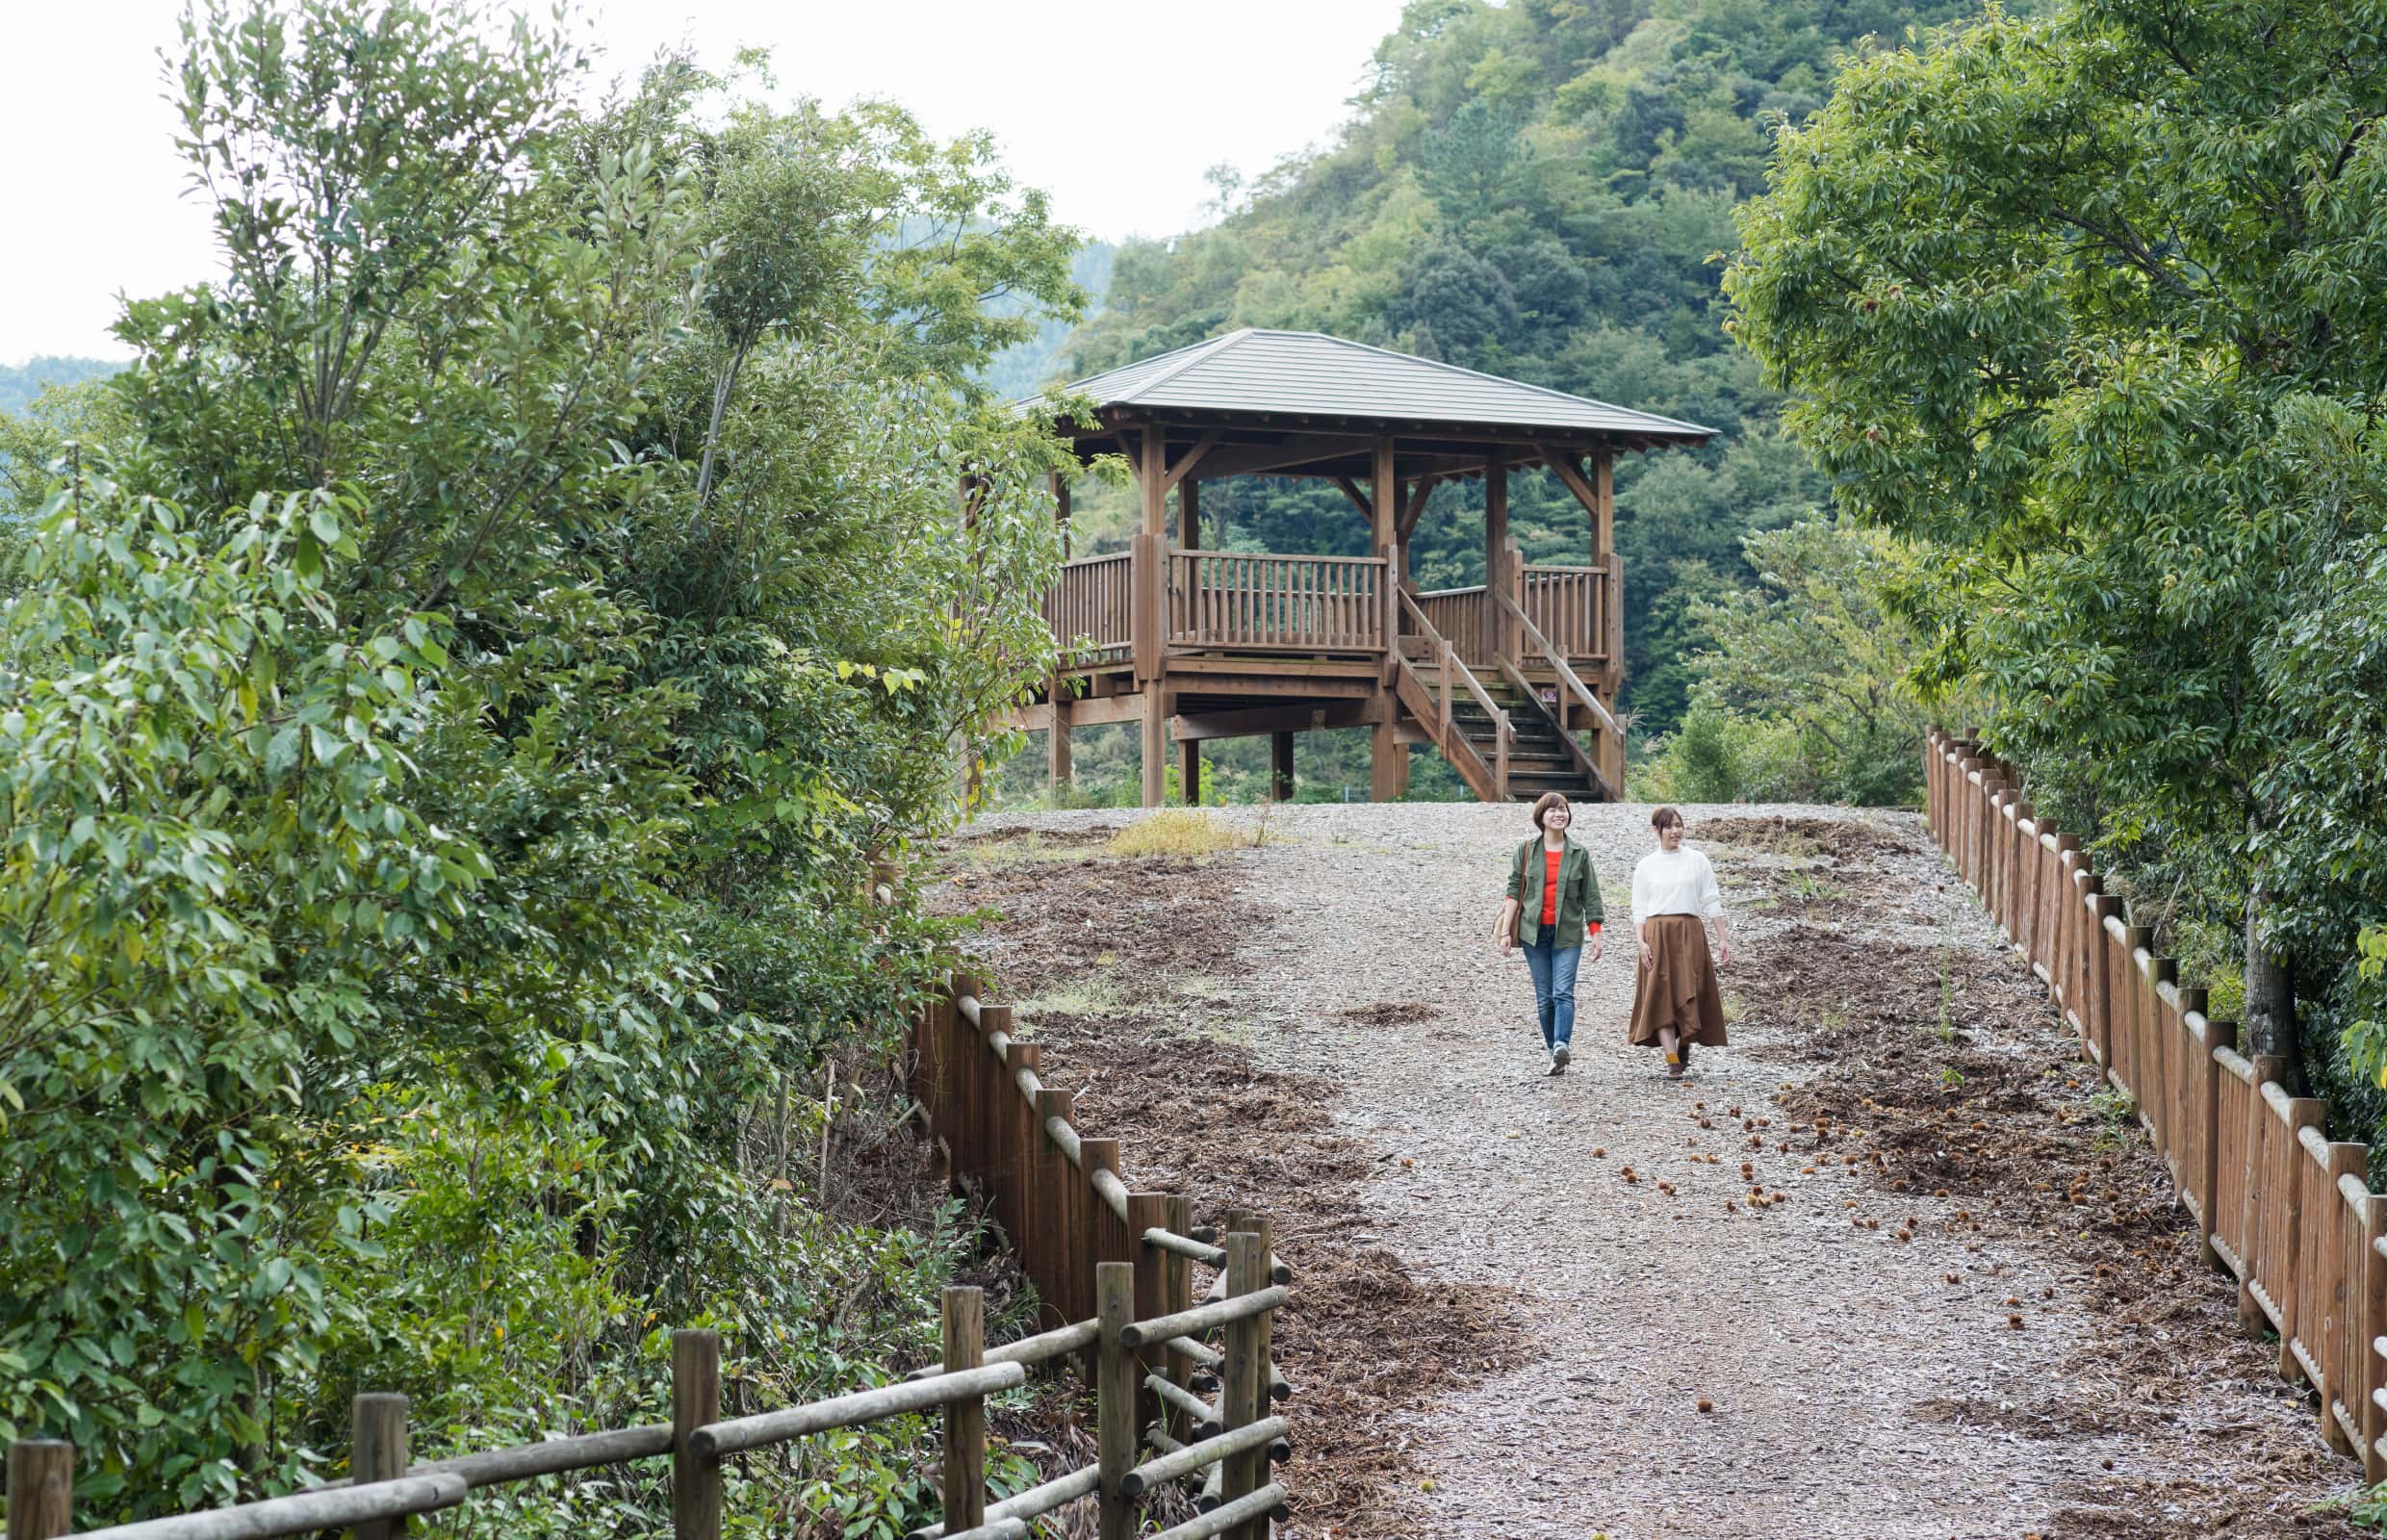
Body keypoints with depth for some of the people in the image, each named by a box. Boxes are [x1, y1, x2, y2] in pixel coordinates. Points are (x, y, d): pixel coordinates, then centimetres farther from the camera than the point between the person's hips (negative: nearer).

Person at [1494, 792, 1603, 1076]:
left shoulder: (1579, 854, 6)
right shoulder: (1526, 851, 6)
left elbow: (1590, 897, 7)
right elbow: (1514, 891, 5)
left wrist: (1596, 935, 2)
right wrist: (1505, 931, -1)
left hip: (1567, 934, -1)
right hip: (1534, 932, 1)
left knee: (1563, 993, -16)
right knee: (1544, 997, 2)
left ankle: (1562, 1045, -29)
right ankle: (1555, 1055, 7)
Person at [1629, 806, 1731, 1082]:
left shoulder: (1697, 860, 8)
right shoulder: (1645, 866, 8)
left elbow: (1712, 902, 7)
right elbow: (1639, 909, 6)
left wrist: (1723, 939, 2)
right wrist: (1641, 942, -8)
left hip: (1690, 935, 0)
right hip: (1657, 935, 0)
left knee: (1690, 996, -3)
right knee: (1662, 998, -8)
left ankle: (1685, 1047, 19)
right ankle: (1673, 1063, -11)